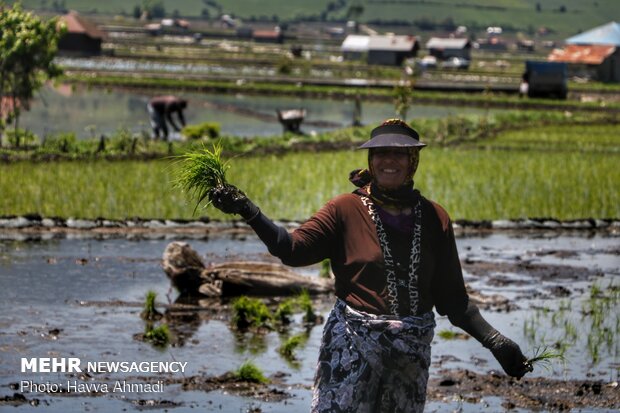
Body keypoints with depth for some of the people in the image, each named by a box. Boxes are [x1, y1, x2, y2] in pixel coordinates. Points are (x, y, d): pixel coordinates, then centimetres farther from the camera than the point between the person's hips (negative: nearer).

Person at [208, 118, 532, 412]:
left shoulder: (435, 219, 5)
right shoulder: (348, 209, -2)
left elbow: (450, 297, 7)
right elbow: (294, 249, -16)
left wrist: (494, 340, -1)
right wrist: (248, 212, -28)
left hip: (413, 349, 3)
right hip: (353, 343, -3)